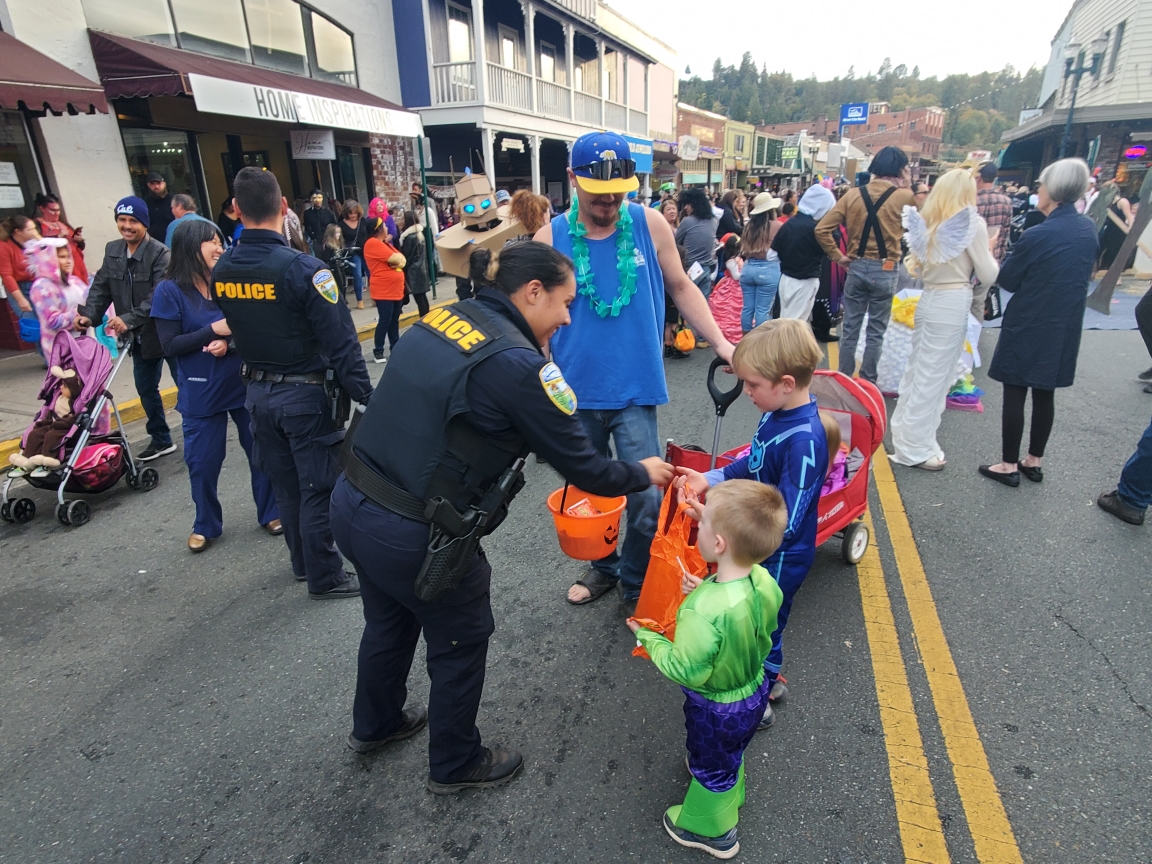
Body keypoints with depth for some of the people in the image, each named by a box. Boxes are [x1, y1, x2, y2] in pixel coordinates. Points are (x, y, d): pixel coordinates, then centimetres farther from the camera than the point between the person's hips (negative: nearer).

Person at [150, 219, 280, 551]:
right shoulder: (169, 291, -7)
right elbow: (170, 345, -10)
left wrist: (230, 340, -19)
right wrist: (213, 330, -19)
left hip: (245, 383, 2)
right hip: (200, 392, -2)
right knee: (202, 462, 9)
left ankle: (271, 513, 28)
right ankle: (206, 525, 30)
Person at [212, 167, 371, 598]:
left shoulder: (221, 270, -1)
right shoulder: (303, 268, -21)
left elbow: (234, 328, 10)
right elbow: (340, 341, -20)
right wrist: (366, 395, -14)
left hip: (258, 392, 6)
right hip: (304, 393, -6)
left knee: (285, 484, 19)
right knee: (317, 488, 6)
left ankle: (303, 562, 36)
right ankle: (324, 578, 19)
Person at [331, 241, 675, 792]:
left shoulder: (439, 318, 3)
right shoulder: (518, 364, -20)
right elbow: (583, 468, -14)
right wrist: (642, 474, 7)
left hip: (351, 501, 8)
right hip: (412, 536, -8)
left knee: (390, 619, 31)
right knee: (461, 641, 18)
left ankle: (375, 725, 59)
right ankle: (455, 765, 43)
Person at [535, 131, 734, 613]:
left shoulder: (650, 225, -2)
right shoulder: (550, 238, -3)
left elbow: (681, 287, 8)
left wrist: (721, 343, 2)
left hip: (635, 391, -1)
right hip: (576, 392, 1)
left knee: (647, 499, -3)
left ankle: (636, 588, 23)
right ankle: (603, 567, 42)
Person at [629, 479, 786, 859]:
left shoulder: (704, 610, -43)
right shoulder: (763, 580, -21)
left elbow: (685, 670, -29)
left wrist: (648, 638, -16)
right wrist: (708, 589, -7)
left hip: (716, 710, -6)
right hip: (755, 691, 6)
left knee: (710, 765, 23)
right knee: (732, 754, 35)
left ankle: (710, 830, 50)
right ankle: (730, 796, 64)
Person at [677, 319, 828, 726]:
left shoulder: (803, 441, -33)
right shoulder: (777, 414, -6)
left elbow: (784, 523, -34)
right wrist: (710, 479, -2)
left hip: (779, 560, -8)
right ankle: (768, 681, 52)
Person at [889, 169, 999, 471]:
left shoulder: (927, 220, 7)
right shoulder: (971, 223, -9)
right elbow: (988, 274, -6)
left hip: (928, 298, 6)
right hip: (953, 303, -6)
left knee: (917, 371, 15)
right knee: (933, 378, 0)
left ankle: (904, 432, 27)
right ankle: (914, 449, 8)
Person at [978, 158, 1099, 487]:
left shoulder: (1038, 235, -19)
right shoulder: (1089, 229, 3)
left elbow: (1006, 280, -10)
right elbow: (1084, 274, 15)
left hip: (1028, 326, -7)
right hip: (1065, 326, 7)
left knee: (1015, 394, 1)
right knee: (1045, 393, 14)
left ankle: (1009, 465, 8)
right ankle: (1034, 461, 25)